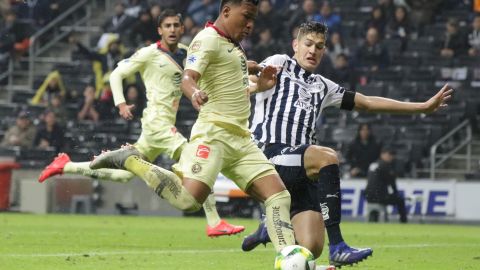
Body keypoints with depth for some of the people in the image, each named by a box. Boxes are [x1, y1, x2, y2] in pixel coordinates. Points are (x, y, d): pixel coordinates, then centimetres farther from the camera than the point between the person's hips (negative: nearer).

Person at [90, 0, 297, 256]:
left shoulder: (232, 45, 22)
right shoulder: (208, 39, -6)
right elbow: (188, 78, -23)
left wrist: (258, 87, 22)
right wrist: (194, 93, -45)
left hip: (241, 139, 9)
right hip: (214, 132, -9)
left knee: (279, 197, -2)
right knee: (188, 199, -25)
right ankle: (129, 160, -9)